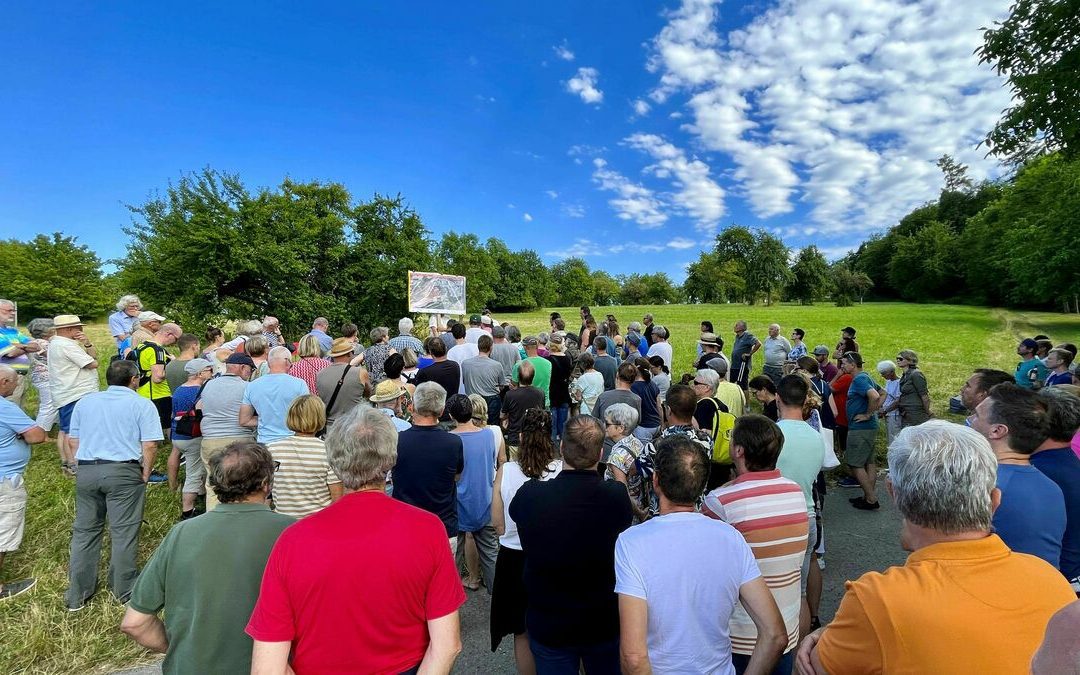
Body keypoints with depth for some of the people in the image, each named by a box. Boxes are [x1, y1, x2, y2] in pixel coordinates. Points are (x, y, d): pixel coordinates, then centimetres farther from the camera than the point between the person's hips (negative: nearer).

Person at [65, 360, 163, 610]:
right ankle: (124, 589, 17)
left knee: (84, 530, 16)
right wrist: (145, 474, 1)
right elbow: (150, 445, -11)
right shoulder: (141, 404, -4)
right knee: (123, 532, 5)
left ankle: (77, 594, 25)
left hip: (86, 470, 5)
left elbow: (73, 439, 15)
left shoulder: (85, 401, 13)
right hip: (123, 471, -5)